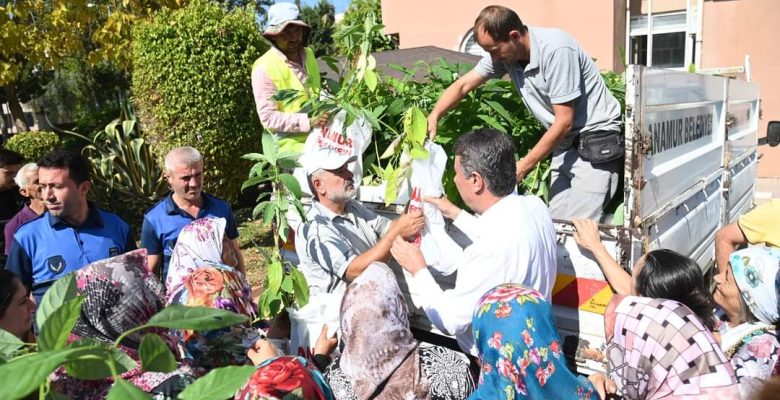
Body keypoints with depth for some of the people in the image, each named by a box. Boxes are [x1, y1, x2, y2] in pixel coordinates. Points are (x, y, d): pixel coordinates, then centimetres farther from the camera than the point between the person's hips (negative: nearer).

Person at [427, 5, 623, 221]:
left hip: (597, 141, -7)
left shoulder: (556, 50, -24)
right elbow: (463, 85, 1)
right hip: (565, 143, 7)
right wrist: (433, 117, -15)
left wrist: (524, 165, -16)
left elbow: (564, 121, -21)